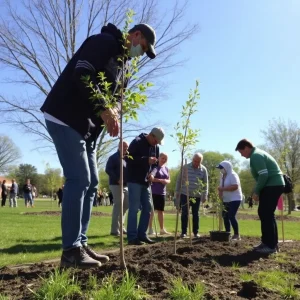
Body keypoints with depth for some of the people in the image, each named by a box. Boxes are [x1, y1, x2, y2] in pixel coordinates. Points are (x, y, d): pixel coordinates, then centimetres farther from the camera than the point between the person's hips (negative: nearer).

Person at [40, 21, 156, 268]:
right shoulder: (104, 42, -8)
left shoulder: (122, 63, 20)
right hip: (65, 118, -10)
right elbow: (82, 74, -23)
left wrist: (112, 114, -4)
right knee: (79, 180, -13)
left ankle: (80, 244, 12)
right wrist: (104, 109, -25)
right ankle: (71, 251, -7)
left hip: (87, 126, 10)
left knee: (91, 183, 7)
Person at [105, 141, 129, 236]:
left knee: (126, 204, 10)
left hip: (126, 185, 8)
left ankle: (120, 226, 22)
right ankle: (115, 229, -6)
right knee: (118, 205, -10)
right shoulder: (114, 157, -4)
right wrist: (117, 179, -23)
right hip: (116, 185, -8)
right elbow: (108, 170, -14)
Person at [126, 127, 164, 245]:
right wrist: (146, 160, -24)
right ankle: (132, 237, -3)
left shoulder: (155, 147, 10)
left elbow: (156, 163, 17)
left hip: (146, 182, 8)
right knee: (134, 209, -8)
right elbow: (128, 158, -19)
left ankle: (142, 235, 15)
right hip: (134, 181, -7)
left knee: (147, 208, 7)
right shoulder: (137, 142, -11)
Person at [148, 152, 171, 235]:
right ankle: (150, 229, 0)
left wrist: (166, 181, -7)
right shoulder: (155, 167, -7)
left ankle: (162, 229, 16)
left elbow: (169, 180, 15)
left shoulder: (166, 169, 14)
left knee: (161, 210, 10)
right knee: (152, 210, -4)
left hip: (162, 192, 7)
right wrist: (161, 180, -26)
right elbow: (151, 178, -20)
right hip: (154, 192, -6)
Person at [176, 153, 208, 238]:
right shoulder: (185, 167, -3)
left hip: (197, 196, 1)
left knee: (196, 214, 8)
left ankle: (196, 232, 17)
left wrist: (205, 195, -3)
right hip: (185, 194, -1)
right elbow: (179, 179, 2)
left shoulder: (203, 170, -1)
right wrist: (177, 192, 1)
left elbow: (205, 183, 2)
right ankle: (183, 232, 5)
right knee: (184, 213, -2)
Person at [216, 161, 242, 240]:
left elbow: (235, 186, -26)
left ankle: (237, 235, -6)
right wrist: (220, 195, -6)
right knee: (225, 217, 7)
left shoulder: (233, 175, -14)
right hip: (226, 200, 9)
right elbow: (221, 187, 13)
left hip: (235, 199, -9)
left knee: (231, 216, -15)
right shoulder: (223, 176, 11)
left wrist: (223, 188, -26)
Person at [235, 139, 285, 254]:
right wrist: (258, 191, 16)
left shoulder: (256, 156, -14)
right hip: (272, 186, 10)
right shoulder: (257, 154, 19)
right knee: (264, 213, 13)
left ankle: (271, 245, -2)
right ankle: (267, 242, 20)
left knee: (267, 214, -7)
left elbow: (264, 175, -23)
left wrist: (256, 191, -14)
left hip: (273, 186, -10)